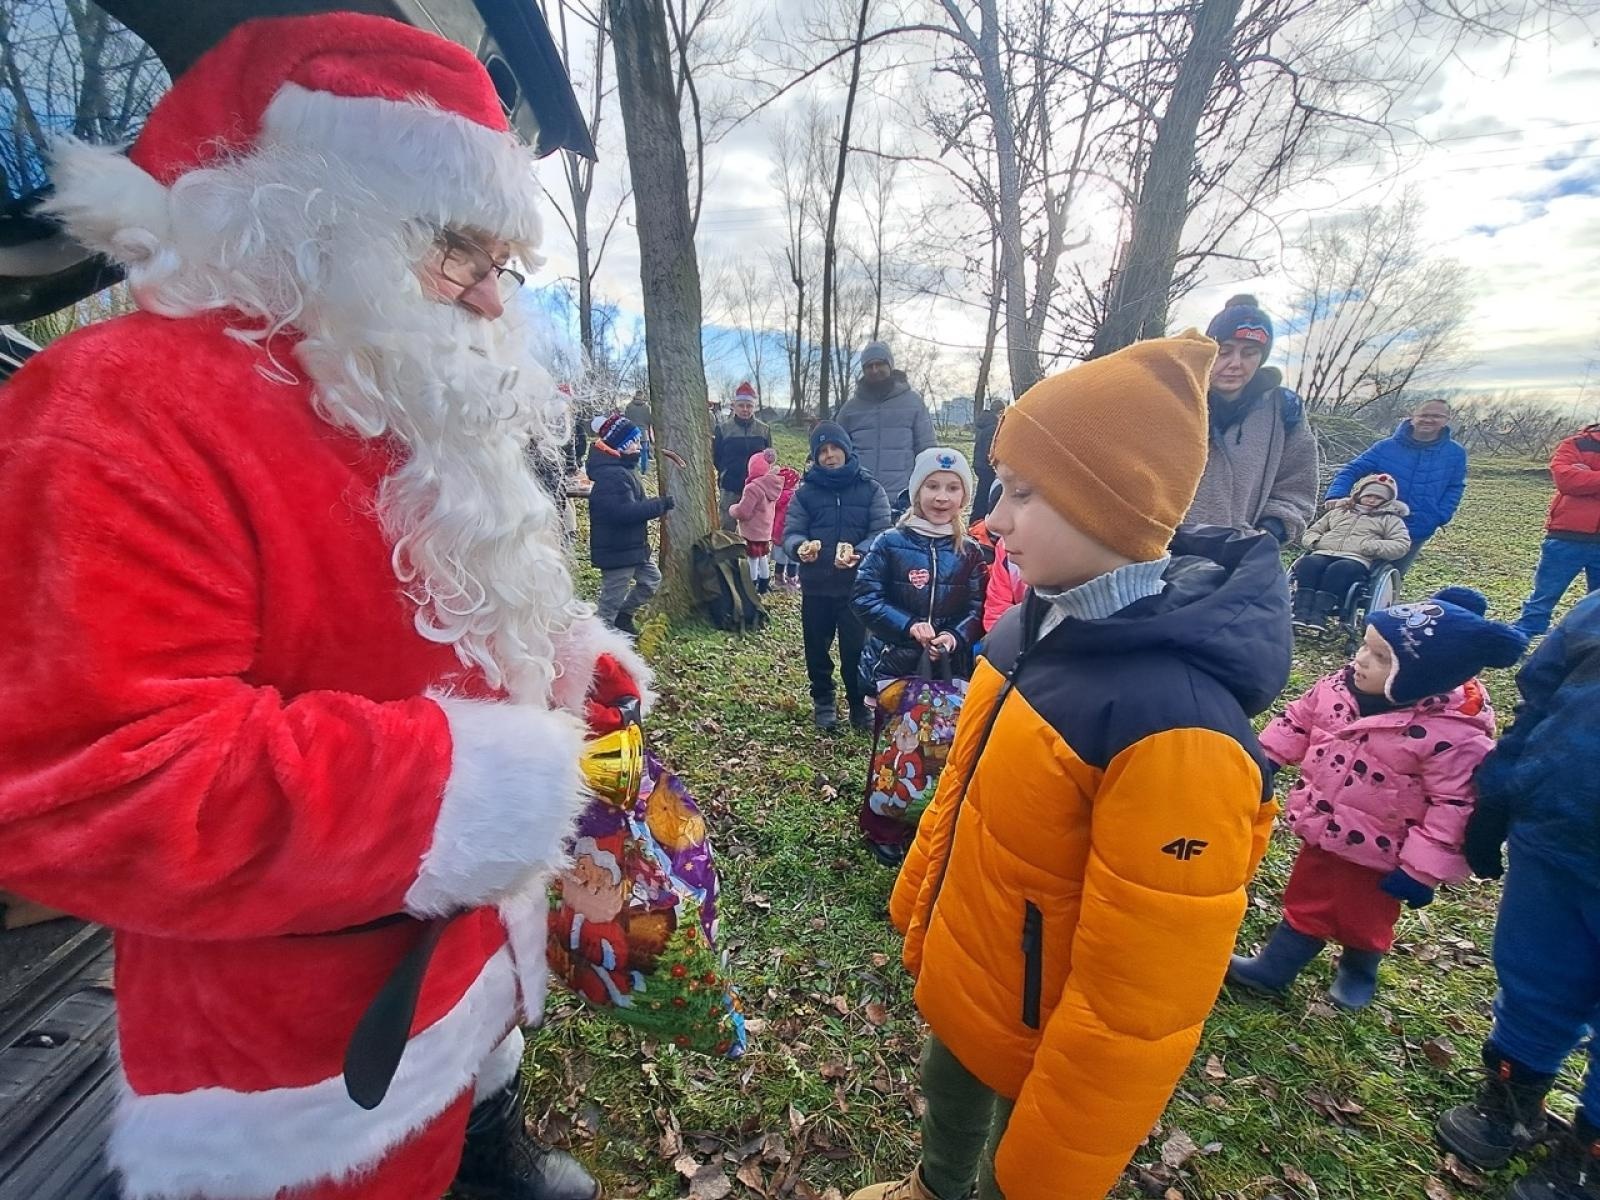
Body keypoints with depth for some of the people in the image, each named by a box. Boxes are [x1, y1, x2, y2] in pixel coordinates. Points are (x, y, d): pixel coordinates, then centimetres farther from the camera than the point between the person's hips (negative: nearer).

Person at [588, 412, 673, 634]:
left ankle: (623, 616, 35)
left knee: (651, 578, 22)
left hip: (633, 545, 11)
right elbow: (623, 511, -31)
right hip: (617, 550, -11)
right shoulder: (611, 475, -23)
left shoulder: (623, 468, 12)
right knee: (611, 599, 0)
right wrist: (661, 504, -25)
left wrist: (657, 505, 4)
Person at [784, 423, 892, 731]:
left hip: (857, 585, -2)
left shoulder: (871, 489, 1)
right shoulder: (805, 491, 5)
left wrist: (858, 552, -27)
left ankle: (860, 705, 22)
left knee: (856, 650, 1)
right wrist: (800, 547, -26)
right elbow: (790, 532, -2)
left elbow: (882, 532, -7)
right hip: (816, 586, 2)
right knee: (816, 649, 12)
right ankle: (823, 702, 33)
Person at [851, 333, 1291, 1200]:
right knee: (945, 1092, 33)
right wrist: (916, 900, 13)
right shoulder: (1040, 623, -10)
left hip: (1041, 1035, -7)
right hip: (961, 979, 7)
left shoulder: (1174, 720, -34)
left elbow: (1140, 1004, -26)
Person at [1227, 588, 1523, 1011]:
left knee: (1364, 918, 22)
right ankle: (1271, 969, 34)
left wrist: (1421, 868, -19)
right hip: (1321, 831, 4)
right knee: (1305, 904, 20)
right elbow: (1300, 719, 4)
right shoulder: (1341, 686, -12)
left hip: (1376, 852, -4)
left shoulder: (1453, 735, -27)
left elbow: (1454, 806, -21)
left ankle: (1359, 971, 52)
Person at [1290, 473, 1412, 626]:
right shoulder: (1338, 511, 32)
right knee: (1307, 563, -34)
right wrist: (1315, 541, 6)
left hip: (1358, 560, -2)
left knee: (1337, 569, -39)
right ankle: (1300, 615, -45)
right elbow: (1310, 533, 31)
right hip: (1324, 554, 2)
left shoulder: (1390, 519, 23)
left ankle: (1318, 618, -50)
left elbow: (1401, 545, 8)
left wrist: (1370, 546, -10)